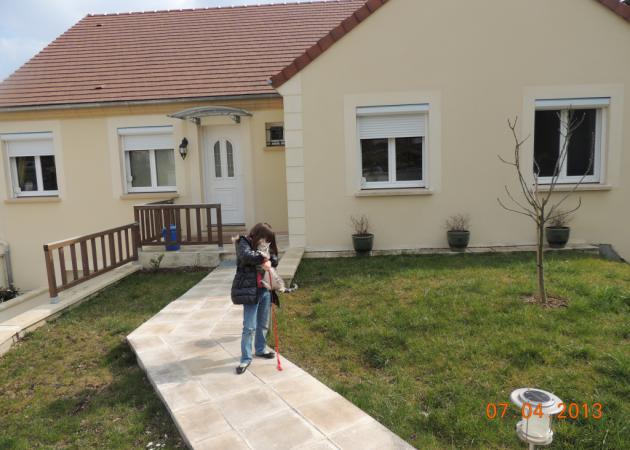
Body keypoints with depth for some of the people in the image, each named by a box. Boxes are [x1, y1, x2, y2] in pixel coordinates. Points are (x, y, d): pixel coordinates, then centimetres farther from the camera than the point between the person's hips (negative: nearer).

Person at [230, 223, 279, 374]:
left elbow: (275, 260, 4)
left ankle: (260, 350, 37)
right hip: (250, 290, -7)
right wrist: (262, 258, -18)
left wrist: (268, 259, -17)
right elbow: (246, 255, -30)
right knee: (249, 327, -3)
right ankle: (246, 358, 9)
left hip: (264, 289, 7)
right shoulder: (244, 243, -9)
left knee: (263, 324, 18)